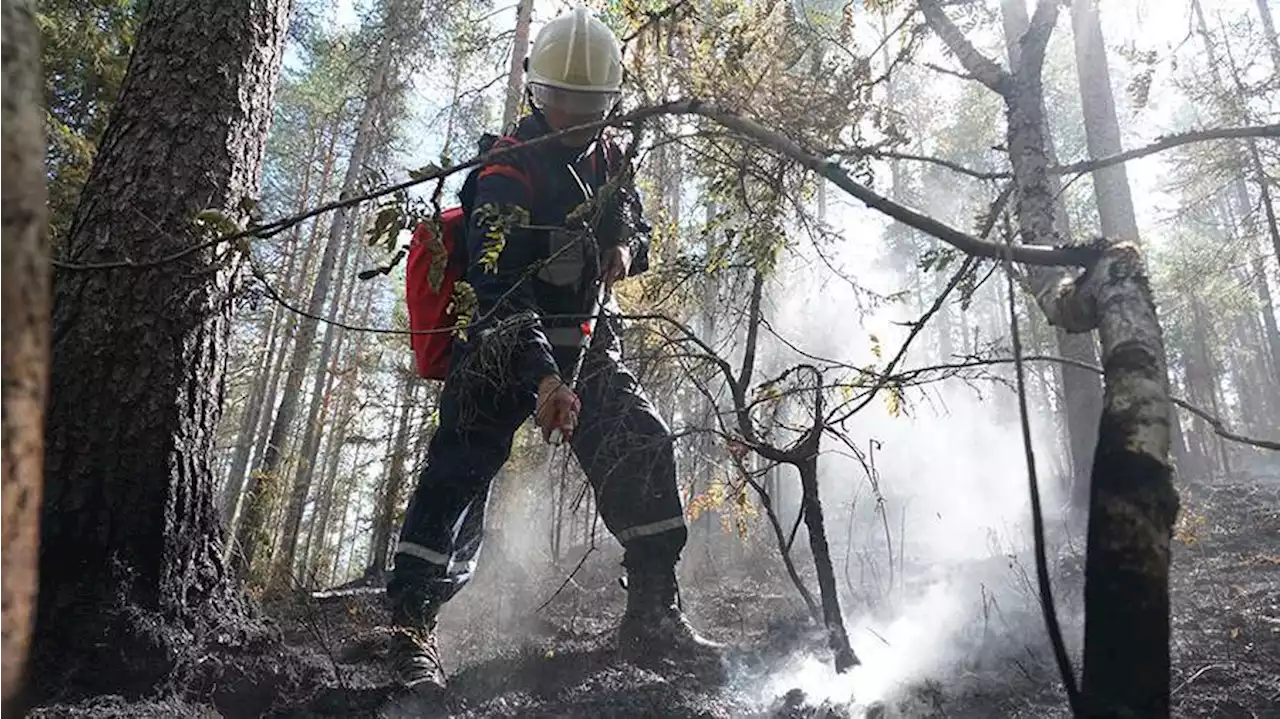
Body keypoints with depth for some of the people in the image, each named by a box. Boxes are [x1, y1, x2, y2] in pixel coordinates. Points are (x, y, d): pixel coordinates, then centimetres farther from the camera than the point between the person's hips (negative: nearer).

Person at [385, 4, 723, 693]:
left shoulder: (605, 158, 7)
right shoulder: (508, 173, -16)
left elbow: (632, 227, 22)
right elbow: (498, 287, -27)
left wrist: (627, 248, -5)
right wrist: (543, 377, -38)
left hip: (584, 344, 6)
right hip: (505, 349, -6)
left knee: (642, 449, -3)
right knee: (460, 474, -13)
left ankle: (653, 614, 6)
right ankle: (411, 630, -4)